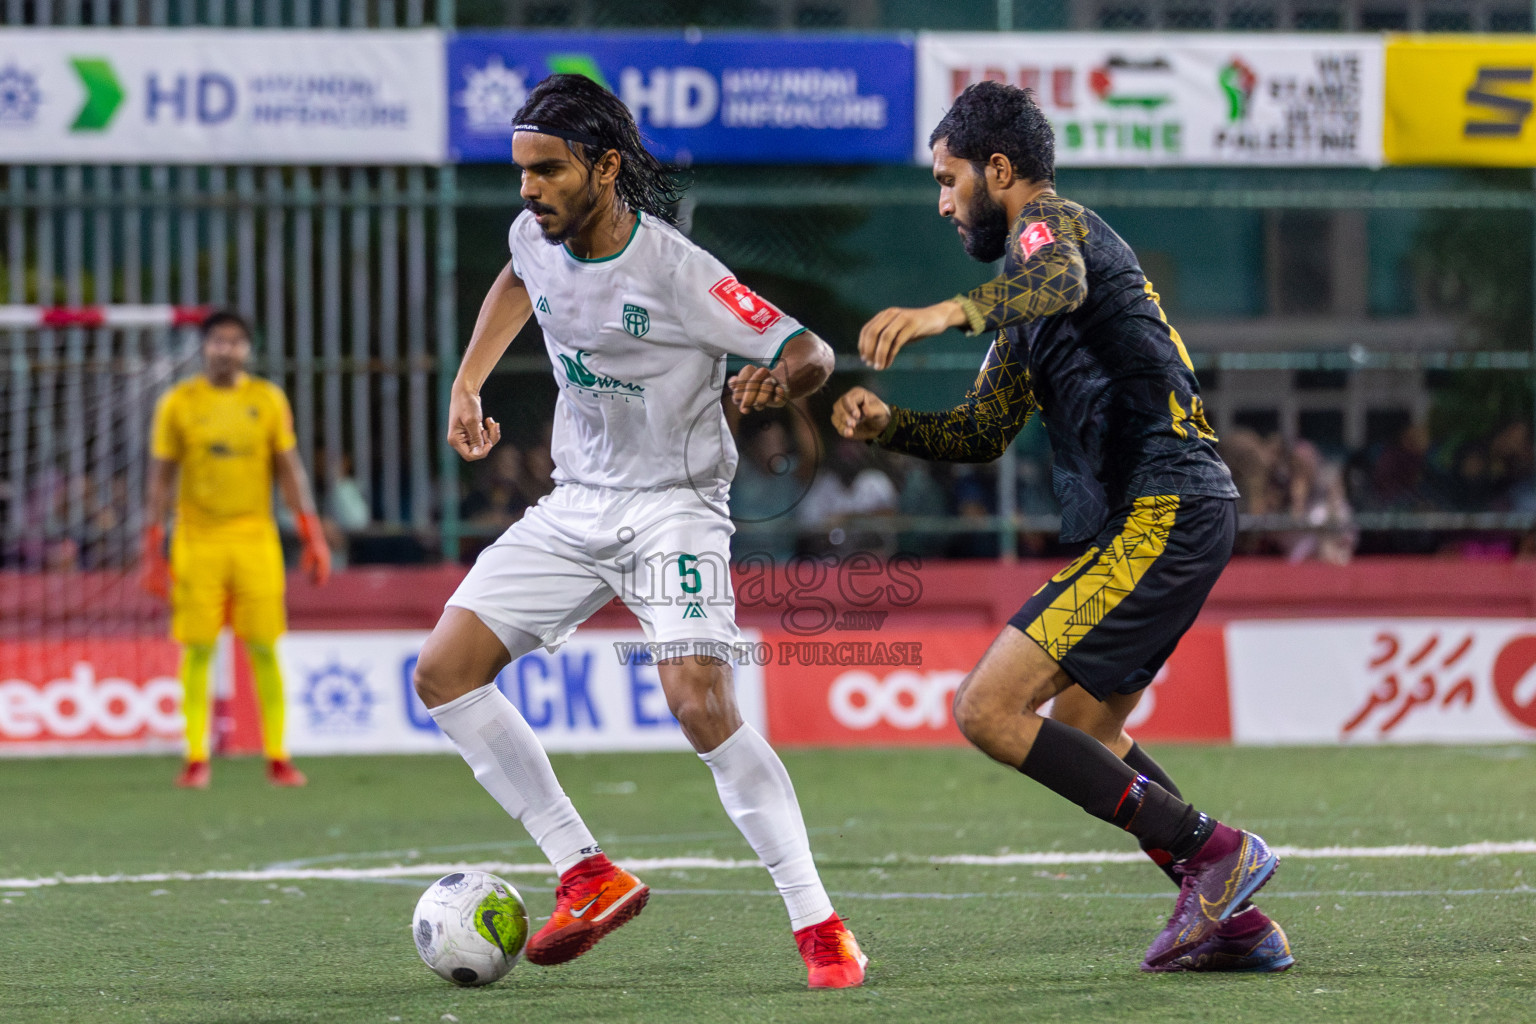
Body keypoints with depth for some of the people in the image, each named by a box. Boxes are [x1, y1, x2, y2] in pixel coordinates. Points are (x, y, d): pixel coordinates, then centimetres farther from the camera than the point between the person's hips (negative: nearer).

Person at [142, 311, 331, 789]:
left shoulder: (268, 400, 7)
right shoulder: (179, 403, 3)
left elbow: (289, 470, 9)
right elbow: (161, 478, 5)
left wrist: (313, 537, 1)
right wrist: (153, 551, -1)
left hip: (256, 539, 1)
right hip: (197, 540, -1)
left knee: (264, 650, -2)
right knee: (198, 650, -2)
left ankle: (277, 757, 2)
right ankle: (196, 759, 3)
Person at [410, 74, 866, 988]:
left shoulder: (676, 272, -23)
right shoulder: (537, 237, -3)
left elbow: (812, 353, -20)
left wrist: (780, 380, -42)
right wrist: (468, 384, 19)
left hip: (675, 507, -7)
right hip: (577, 504, 7)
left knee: (702, 706, -26)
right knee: (443, 674, -2)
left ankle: (821, 928, -17)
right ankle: (590, 877, 4)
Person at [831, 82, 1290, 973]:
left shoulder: (1048, 221, -5)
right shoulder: (1026, 303, 26)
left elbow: (1059, 282, -30)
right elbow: (984, 432, 28)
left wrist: (950, 312, -48)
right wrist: (885, 425, 10)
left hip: (1161, 514, -11)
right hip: (1179, 510, 11)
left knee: (989, 710, -14)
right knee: (1083, 733, 21)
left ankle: (1211, 851, -13)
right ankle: (1234, 921, 16)